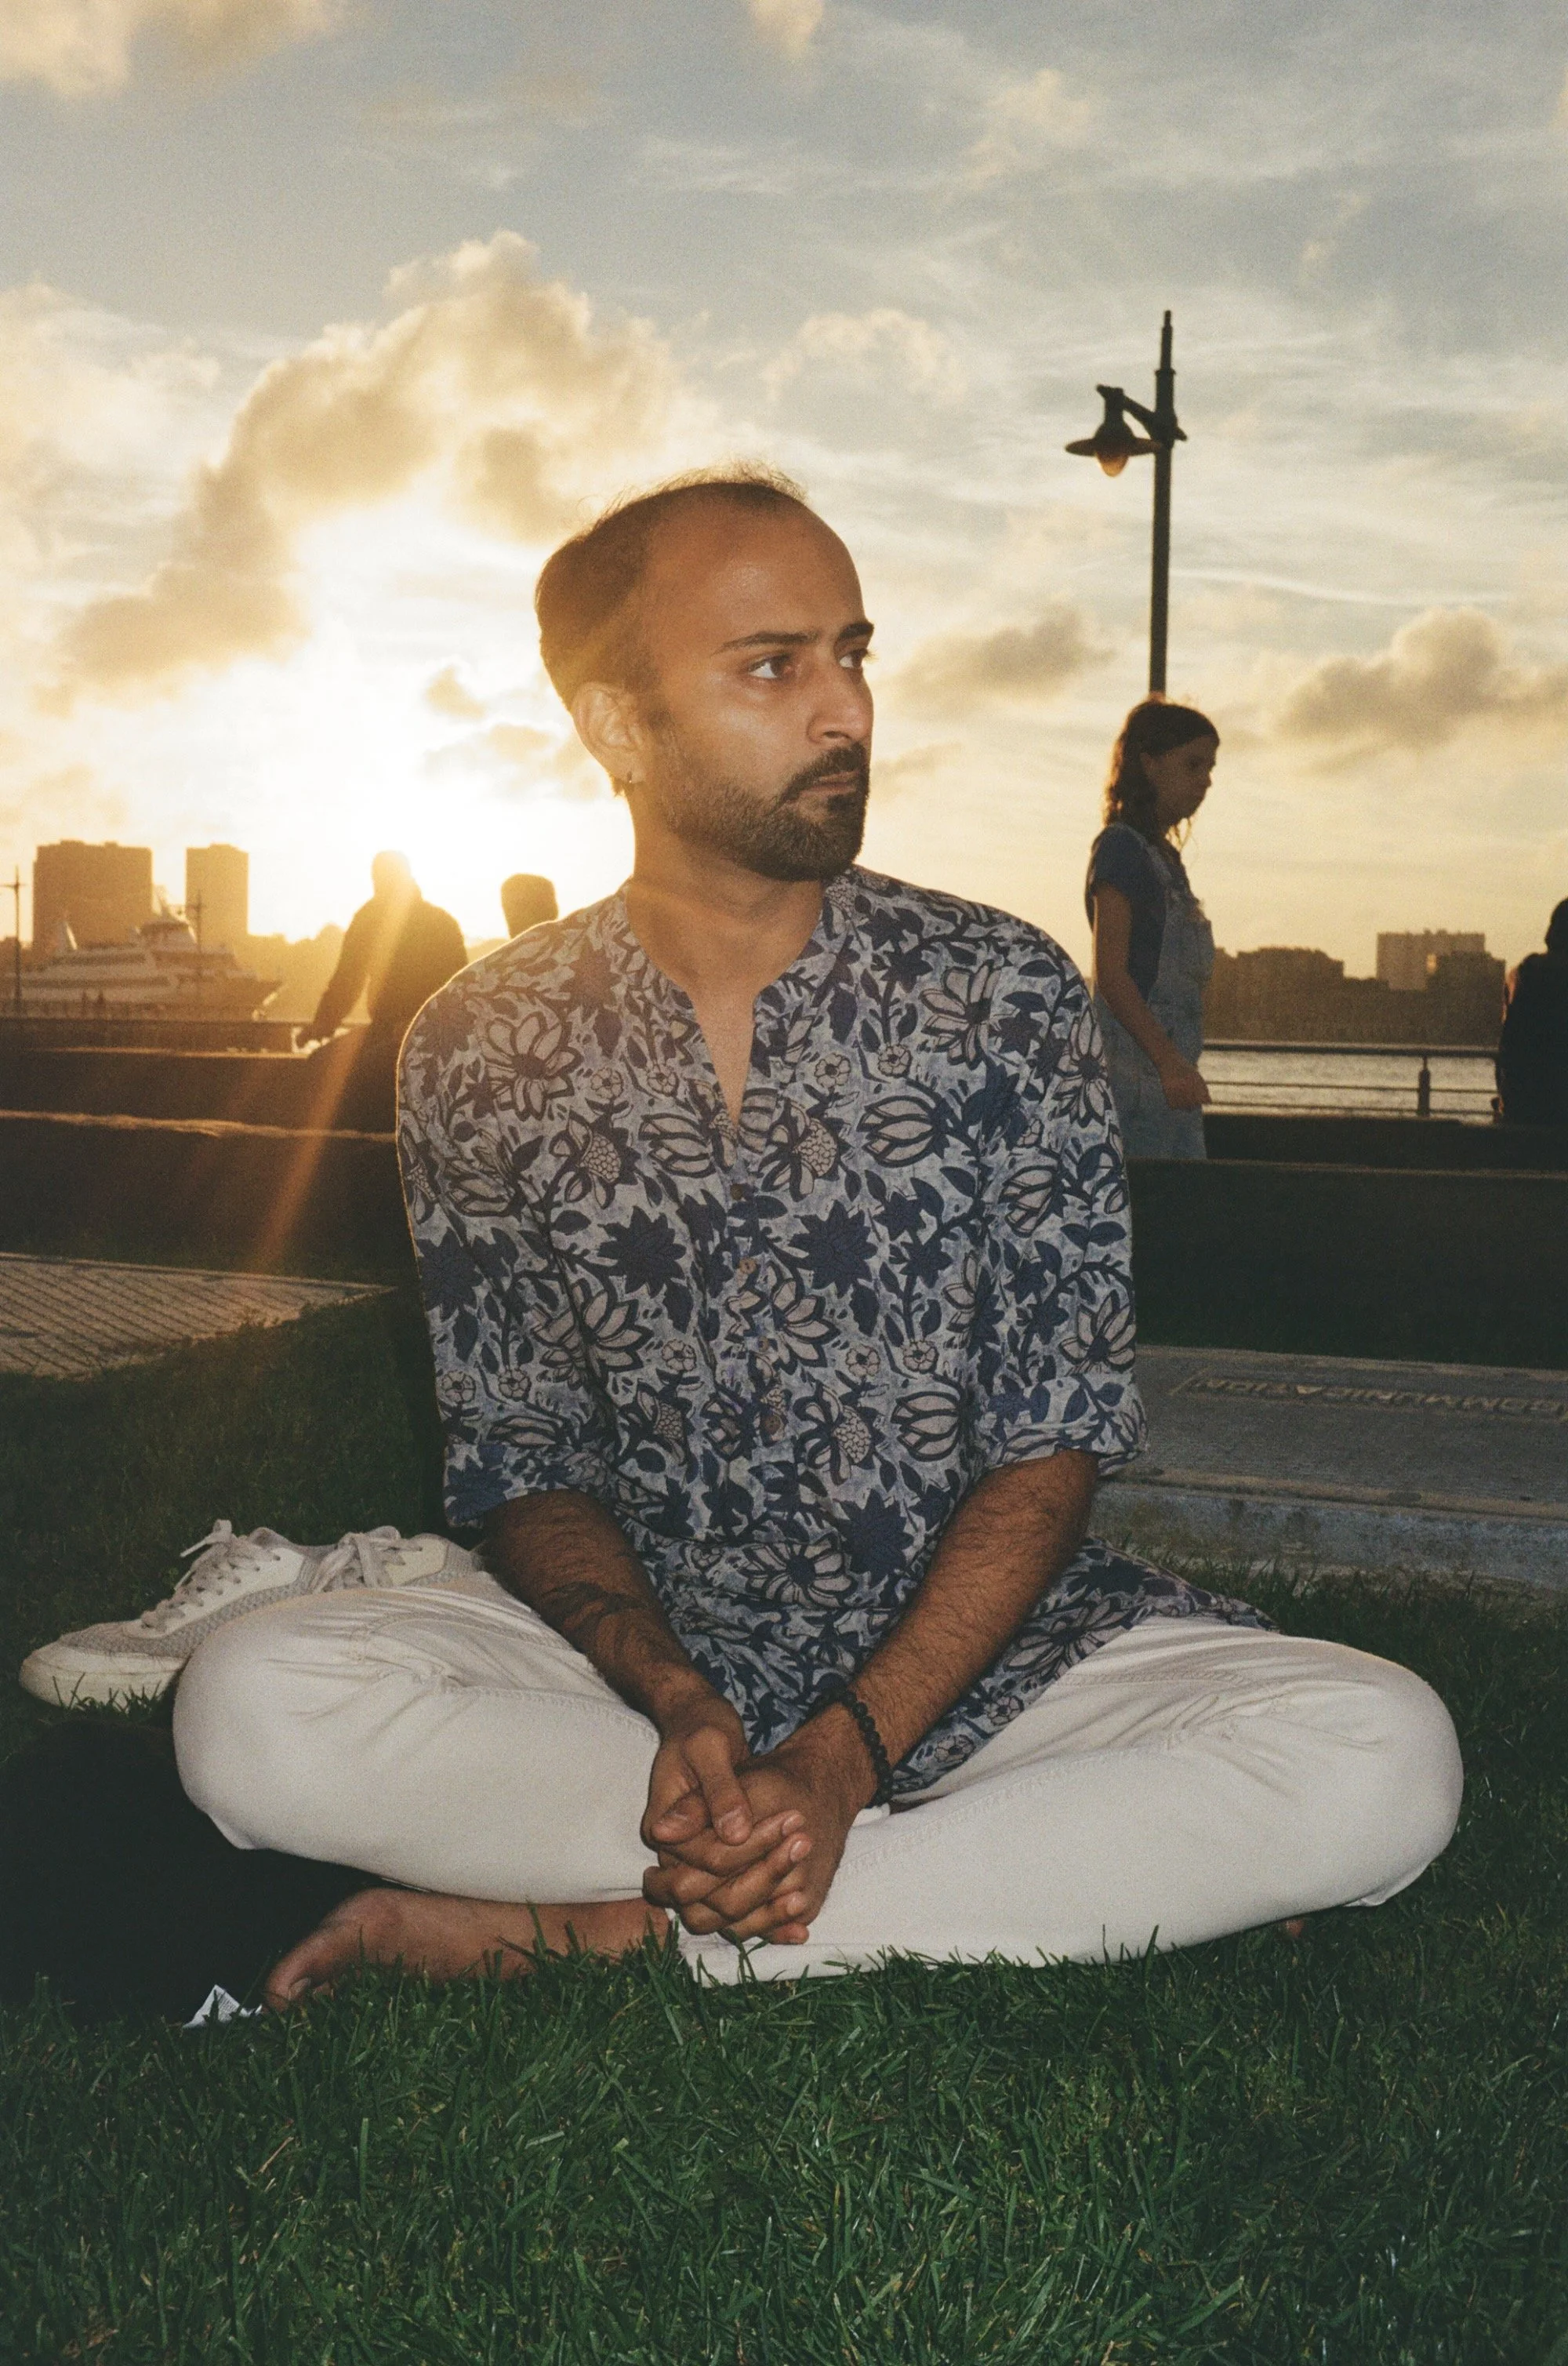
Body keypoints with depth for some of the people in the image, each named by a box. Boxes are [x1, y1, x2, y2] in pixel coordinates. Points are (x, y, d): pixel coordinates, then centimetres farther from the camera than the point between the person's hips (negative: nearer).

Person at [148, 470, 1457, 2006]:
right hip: (637, 1663, 0)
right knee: (250, 1708, -26)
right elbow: (519, 1463, 1)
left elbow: (1059, 1436, -6)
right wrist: (679, 1704, -19)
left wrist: (847, 1752, -19)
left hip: (974, 1654, 0)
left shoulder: (1007, 997, -4)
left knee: (1383, 1758, -26)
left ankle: (602, 1934, -21)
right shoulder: (481, 1054, -1)